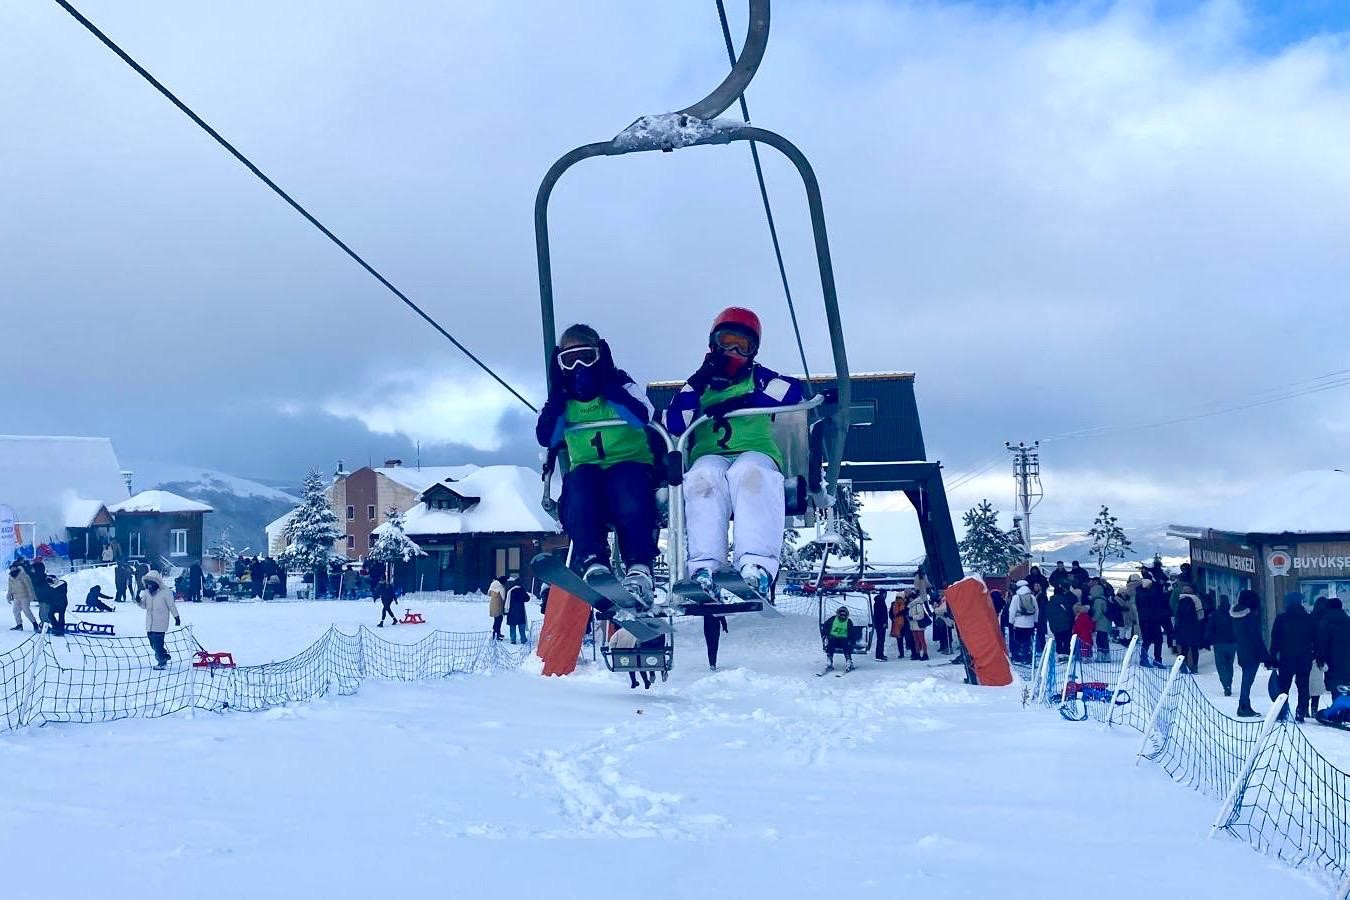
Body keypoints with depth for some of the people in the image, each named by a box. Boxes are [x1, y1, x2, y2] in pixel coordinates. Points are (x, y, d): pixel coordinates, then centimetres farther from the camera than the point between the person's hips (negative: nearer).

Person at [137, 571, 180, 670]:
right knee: (153, 643, 9)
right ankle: (164, 656, 27)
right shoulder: (146, 592, 8)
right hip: (150, 624, 6)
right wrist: (139, 601, -8)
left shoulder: (165, 592, -9)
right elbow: (144, 606, 13)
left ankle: (162, 662, 3)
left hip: (160, 623, -6)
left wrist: (176, 617, 0)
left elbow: (172, 605, -3)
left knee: (158, 644, -9)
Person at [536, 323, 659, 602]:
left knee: (627, 482, -38)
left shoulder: (620, 384, 10)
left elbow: (642, 416, -13)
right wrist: (557, 392, -4)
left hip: (630, 463, -2)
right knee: (578, 481, -35)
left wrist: (607, 384, -12)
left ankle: (639, 569, -46)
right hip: (586, 471, 2)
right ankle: (593, 565, -47)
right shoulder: (563, 400, 18)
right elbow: (546, 437, -1)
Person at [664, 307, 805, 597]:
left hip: (755, 452, -1)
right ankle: (705, 566, -48)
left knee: (749, 474, -38)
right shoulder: (699, 384, 24)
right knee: (703, 478, -36)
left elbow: (793, 390, -3)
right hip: (710, 456, 1)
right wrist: (698, 383, -2)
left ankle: (757, 565, -52)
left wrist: (742, 402, -11)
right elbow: (675, 425, 7)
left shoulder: (758, 378, 20)